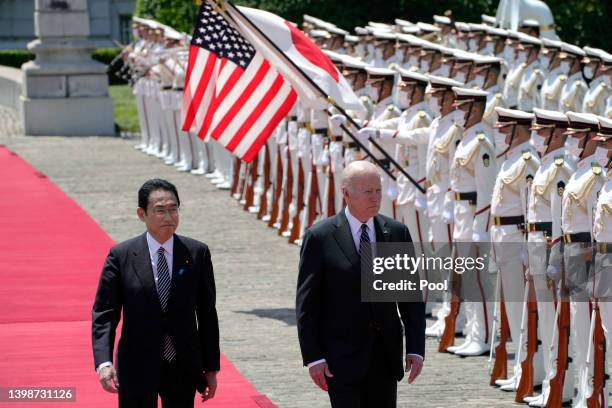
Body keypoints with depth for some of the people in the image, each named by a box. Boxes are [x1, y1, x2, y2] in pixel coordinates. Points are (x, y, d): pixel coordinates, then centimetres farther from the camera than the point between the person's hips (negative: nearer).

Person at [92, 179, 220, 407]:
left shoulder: (197, 254, 0)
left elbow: (207, 313, 4)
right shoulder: (121, 256, -4)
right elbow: (103, 313, -5)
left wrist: (211, 367, 4)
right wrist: (104, 363, -20)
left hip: (183, 370, 1)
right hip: (137, 370, -1)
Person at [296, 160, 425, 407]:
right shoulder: (320, 237, -5)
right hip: (342, 357, -4)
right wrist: (313, 357, -9)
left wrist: (416, 348, 1)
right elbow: (306, 303, -4)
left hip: (385, 355, 4)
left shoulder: (397, 233, 5)